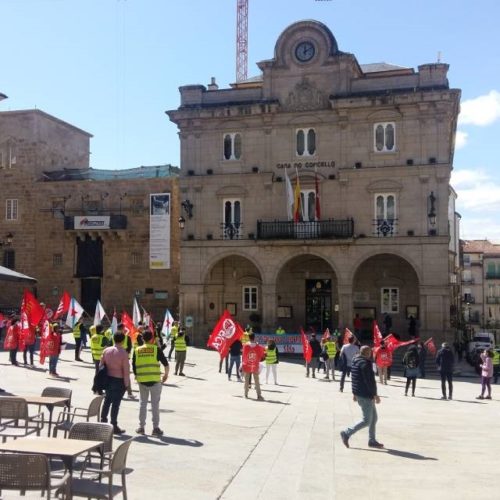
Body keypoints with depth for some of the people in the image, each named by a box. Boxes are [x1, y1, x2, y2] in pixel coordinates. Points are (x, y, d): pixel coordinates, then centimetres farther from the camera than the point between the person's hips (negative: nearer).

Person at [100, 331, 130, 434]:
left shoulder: (106, 350, 1)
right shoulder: (123, 353, -16)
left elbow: (101, 365, 7)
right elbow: (126, 370, -14)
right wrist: (126, 384, -5)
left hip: (108, 379, 5)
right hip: (119, 380, -5)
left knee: (107, 400, 19)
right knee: (116, 403, 1)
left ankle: (103, 421, 25)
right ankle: (114, 426, 7)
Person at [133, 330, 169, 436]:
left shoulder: (137, 350, 3)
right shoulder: (156, 349, -4)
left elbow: (133, 366, 6)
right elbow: (165, 363, -1)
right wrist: (166, 374, 16)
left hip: (142, 381, 3)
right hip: (155, 380, -3)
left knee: (142, 403, 14)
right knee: (155, 404, 5)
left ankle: (141, 427, 18)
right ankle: (156, 428, 8)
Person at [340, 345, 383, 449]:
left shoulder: (356, 362, 12)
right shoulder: (365, 363, -18)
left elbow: (354, 378, 19)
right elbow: (369, 381, -22)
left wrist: (354, 393, 23)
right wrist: (375, 394, -18)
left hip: (359, 393, 10)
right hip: (365, 396, -10)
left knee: (374, 418, 16)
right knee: (366, 421, -5)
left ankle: (372, 440, 21)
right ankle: (346, 433, -2)